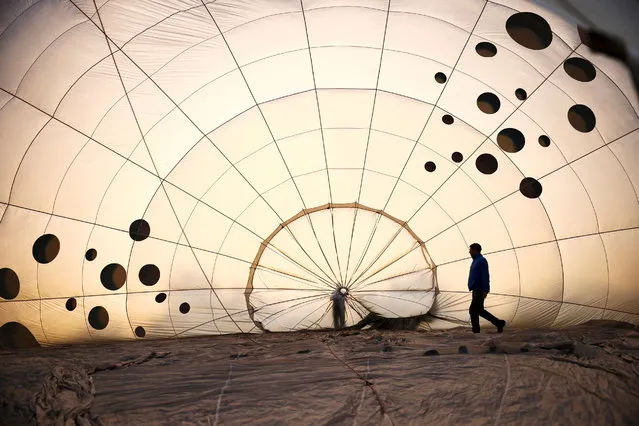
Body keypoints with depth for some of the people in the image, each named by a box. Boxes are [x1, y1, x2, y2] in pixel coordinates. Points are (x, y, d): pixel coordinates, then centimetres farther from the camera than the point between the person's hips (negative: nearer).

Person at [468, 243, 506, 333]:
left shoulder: (481, 260, -12)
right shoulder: (476, 261, 17)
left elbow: (485, 276, -18)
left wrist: (485, 290, -22)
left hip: (480, 291, -10)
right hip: (476, 290, 10)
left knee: (473, 310, -8)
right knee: (479, 310, 12)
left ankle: (476, 331, -1)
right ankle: (499, 323, 17)